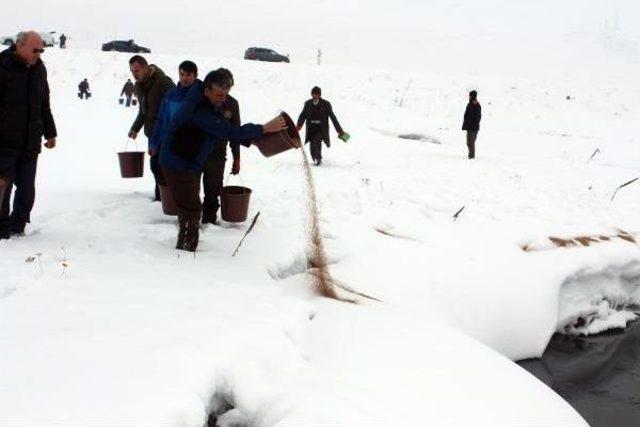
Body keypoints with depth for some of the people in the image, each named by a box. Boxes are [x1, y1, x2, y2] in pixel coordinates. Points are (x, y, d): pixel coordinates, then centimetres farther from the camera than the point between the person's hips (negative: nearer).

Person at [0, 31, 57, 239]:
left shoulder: (39, 69, 12)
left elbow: (45, 105, 22)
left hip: (30, 143, 5)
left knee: (27, 189, 6)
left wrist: (50, 133, 24)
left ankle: (17, 226, 19)